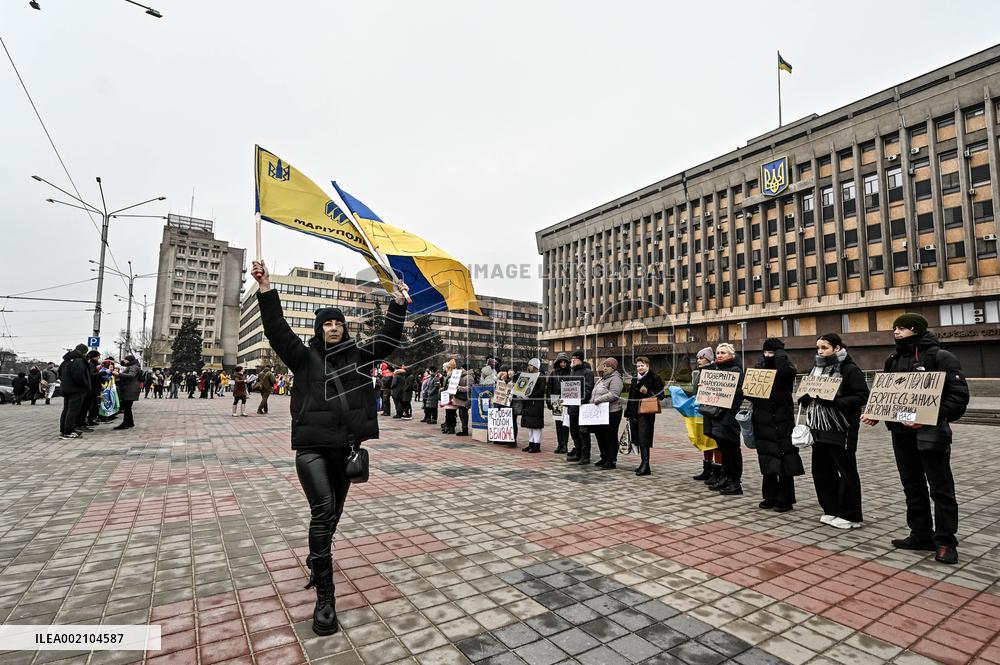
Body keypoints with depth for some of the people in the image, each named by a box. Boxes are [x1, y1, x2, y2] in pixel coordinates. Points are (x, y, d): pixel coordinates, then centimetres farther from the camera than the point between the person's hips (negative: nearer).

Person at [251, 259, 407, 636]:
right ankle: (324, 597, -7)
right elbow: (277, 330, -8)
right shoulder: (305, 357, 3)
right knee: (323, 512, -15)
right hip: (312, 448, -4)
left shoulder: (357, 356, 9)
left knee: (333, 512, 16)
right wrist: (266, 289, -19)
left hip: (346, 448, 4)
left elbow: (387, 340, 6)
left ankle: (316, 560, 43)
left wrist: (398, 303, 1)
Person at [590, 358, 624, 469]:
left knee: (611, 437, -1)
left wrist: (597, 400, -22)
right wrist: (592, 402, 9)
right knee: (600, 436, 15)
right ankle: (604, 458, 29)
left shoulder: (615, 379, -10)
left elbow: (613, 395, -23)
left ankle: (612, 461, 8)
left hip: (611, 412, -9)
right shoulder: (602, 379, 20)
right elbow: (595, 394, 27)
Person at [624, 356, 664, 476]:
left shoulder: (654, 378, -4)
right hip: (634, 413, 7)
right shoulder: (635, 379, 18)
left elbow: (660, 395, -7)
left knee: (644, 439, -11)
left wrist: (648, 392, -21)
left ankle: (645, 465, -9)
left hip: (646, 413, -7)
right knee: (638, 439, 11)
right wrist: (628, 412, 21)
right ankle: (643, 464, 20)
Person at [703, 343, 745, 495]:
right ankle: (725, 478, 24)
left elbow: (738, 393, -17)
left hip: (729, 416, -8)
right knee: (723, 448, 14)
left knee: (731, 448, -1)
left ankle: (735, 483, 8)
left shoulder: (735, 370, -9)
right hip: (716, 414, 8)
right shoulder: (717, 370, 16)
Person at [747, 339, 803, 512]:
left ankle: (785, 500, 11)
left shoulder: (785, 370, -5)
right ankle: (770, 497, 22)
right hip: (763, 421, 5)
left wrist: (780, 353, -13)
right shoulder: (760, 368, 10)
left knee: (784, 461, 0)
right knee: (766, 461, 11)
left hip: (782, 422, -5)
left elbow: (784, 368, -30)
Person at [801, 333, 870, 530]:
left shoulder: (850, 370, -7)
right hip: (819, 429, 7)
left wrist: (834, 401, -23)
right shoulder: (817, 369, 13)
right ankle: (832, 510, 24)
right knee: (821, 469, 11)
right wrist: (805, 397, -1)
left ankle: (850, 516, 15)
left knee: (846, 471, 3)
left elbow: (862, 397, -13)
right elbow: (808, 393, 21)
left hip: (841, 430, -7)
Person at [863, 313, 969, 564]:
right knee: (912, 486, 14)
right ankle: (921, 535, 26)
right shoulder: (893, 360, 12)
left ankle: (945, 541, 14)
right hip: (901, 433, 7)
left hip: (930, 433, -6)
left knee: (941, 489, 3)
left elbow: (958, 396, -13)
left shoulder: (941, 357, -8)